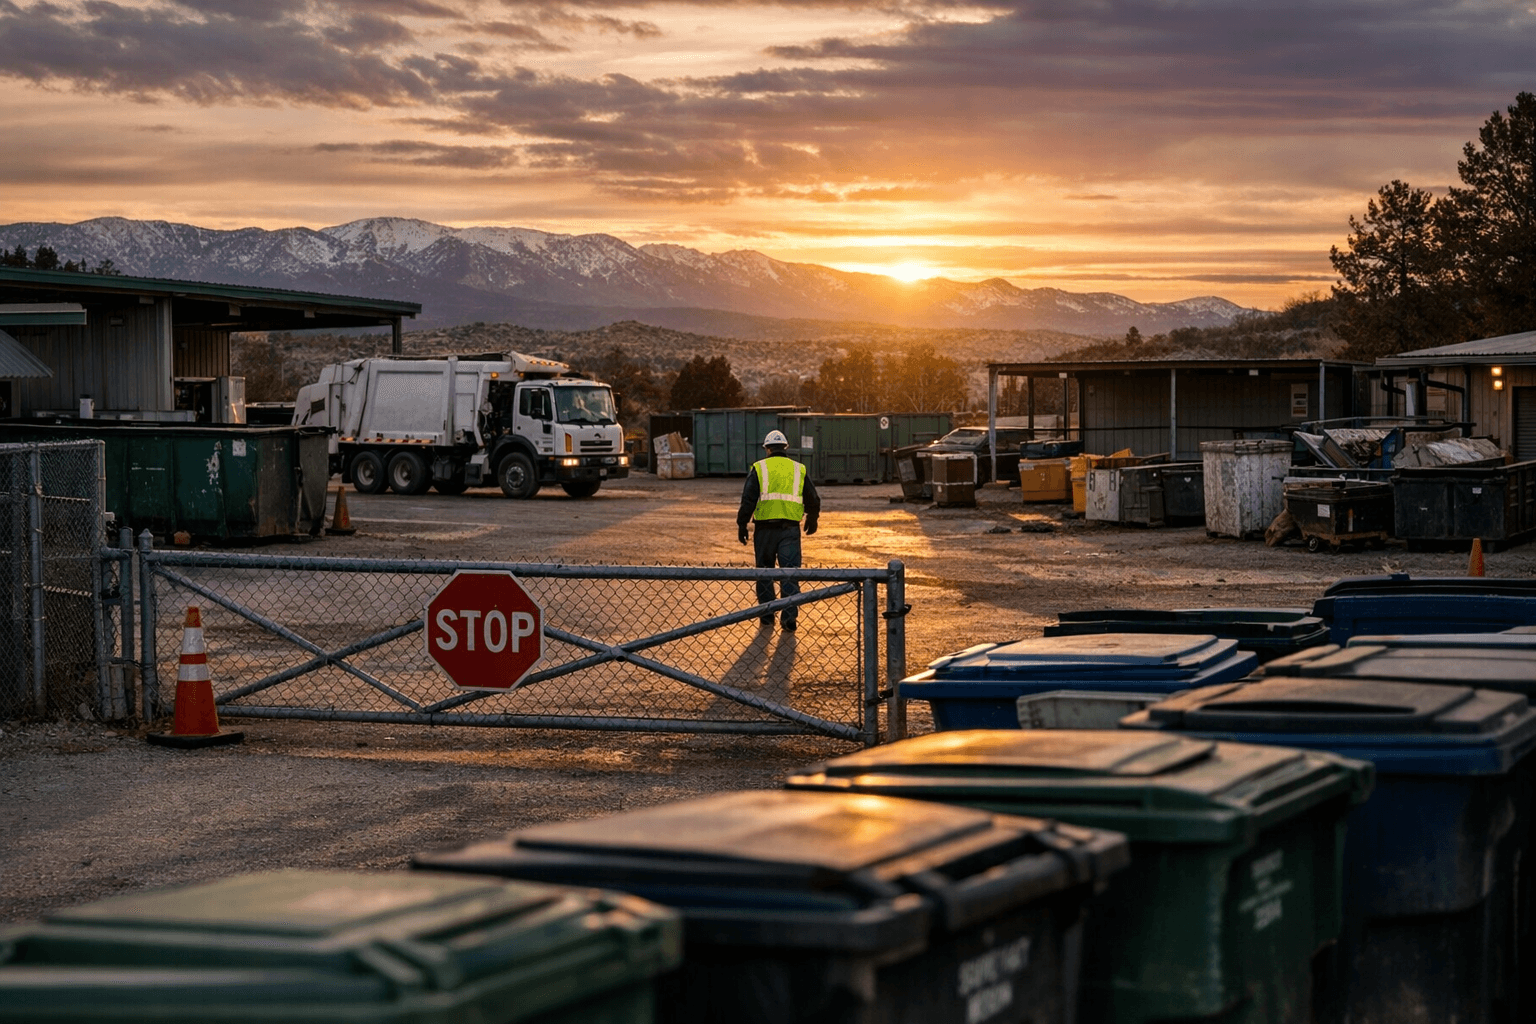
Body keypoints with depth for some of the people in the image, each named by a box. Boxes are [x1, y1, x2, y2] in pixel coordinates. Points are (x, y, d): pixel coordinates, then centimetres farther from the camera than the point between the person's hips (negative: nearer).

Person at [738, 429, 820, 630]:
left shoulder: (759, 468, 1)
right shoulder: (799, 469, 8)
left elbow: (748, 500, -5)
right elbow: (813, 500, 14)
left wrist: (742, 525, 2)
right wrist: (812, 521, 31)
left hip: (765, 528, -1)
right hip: (790, 529, 1)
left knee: (765, 572, 11)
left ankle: (767, 615, 15)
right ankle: (790, 617, -6)